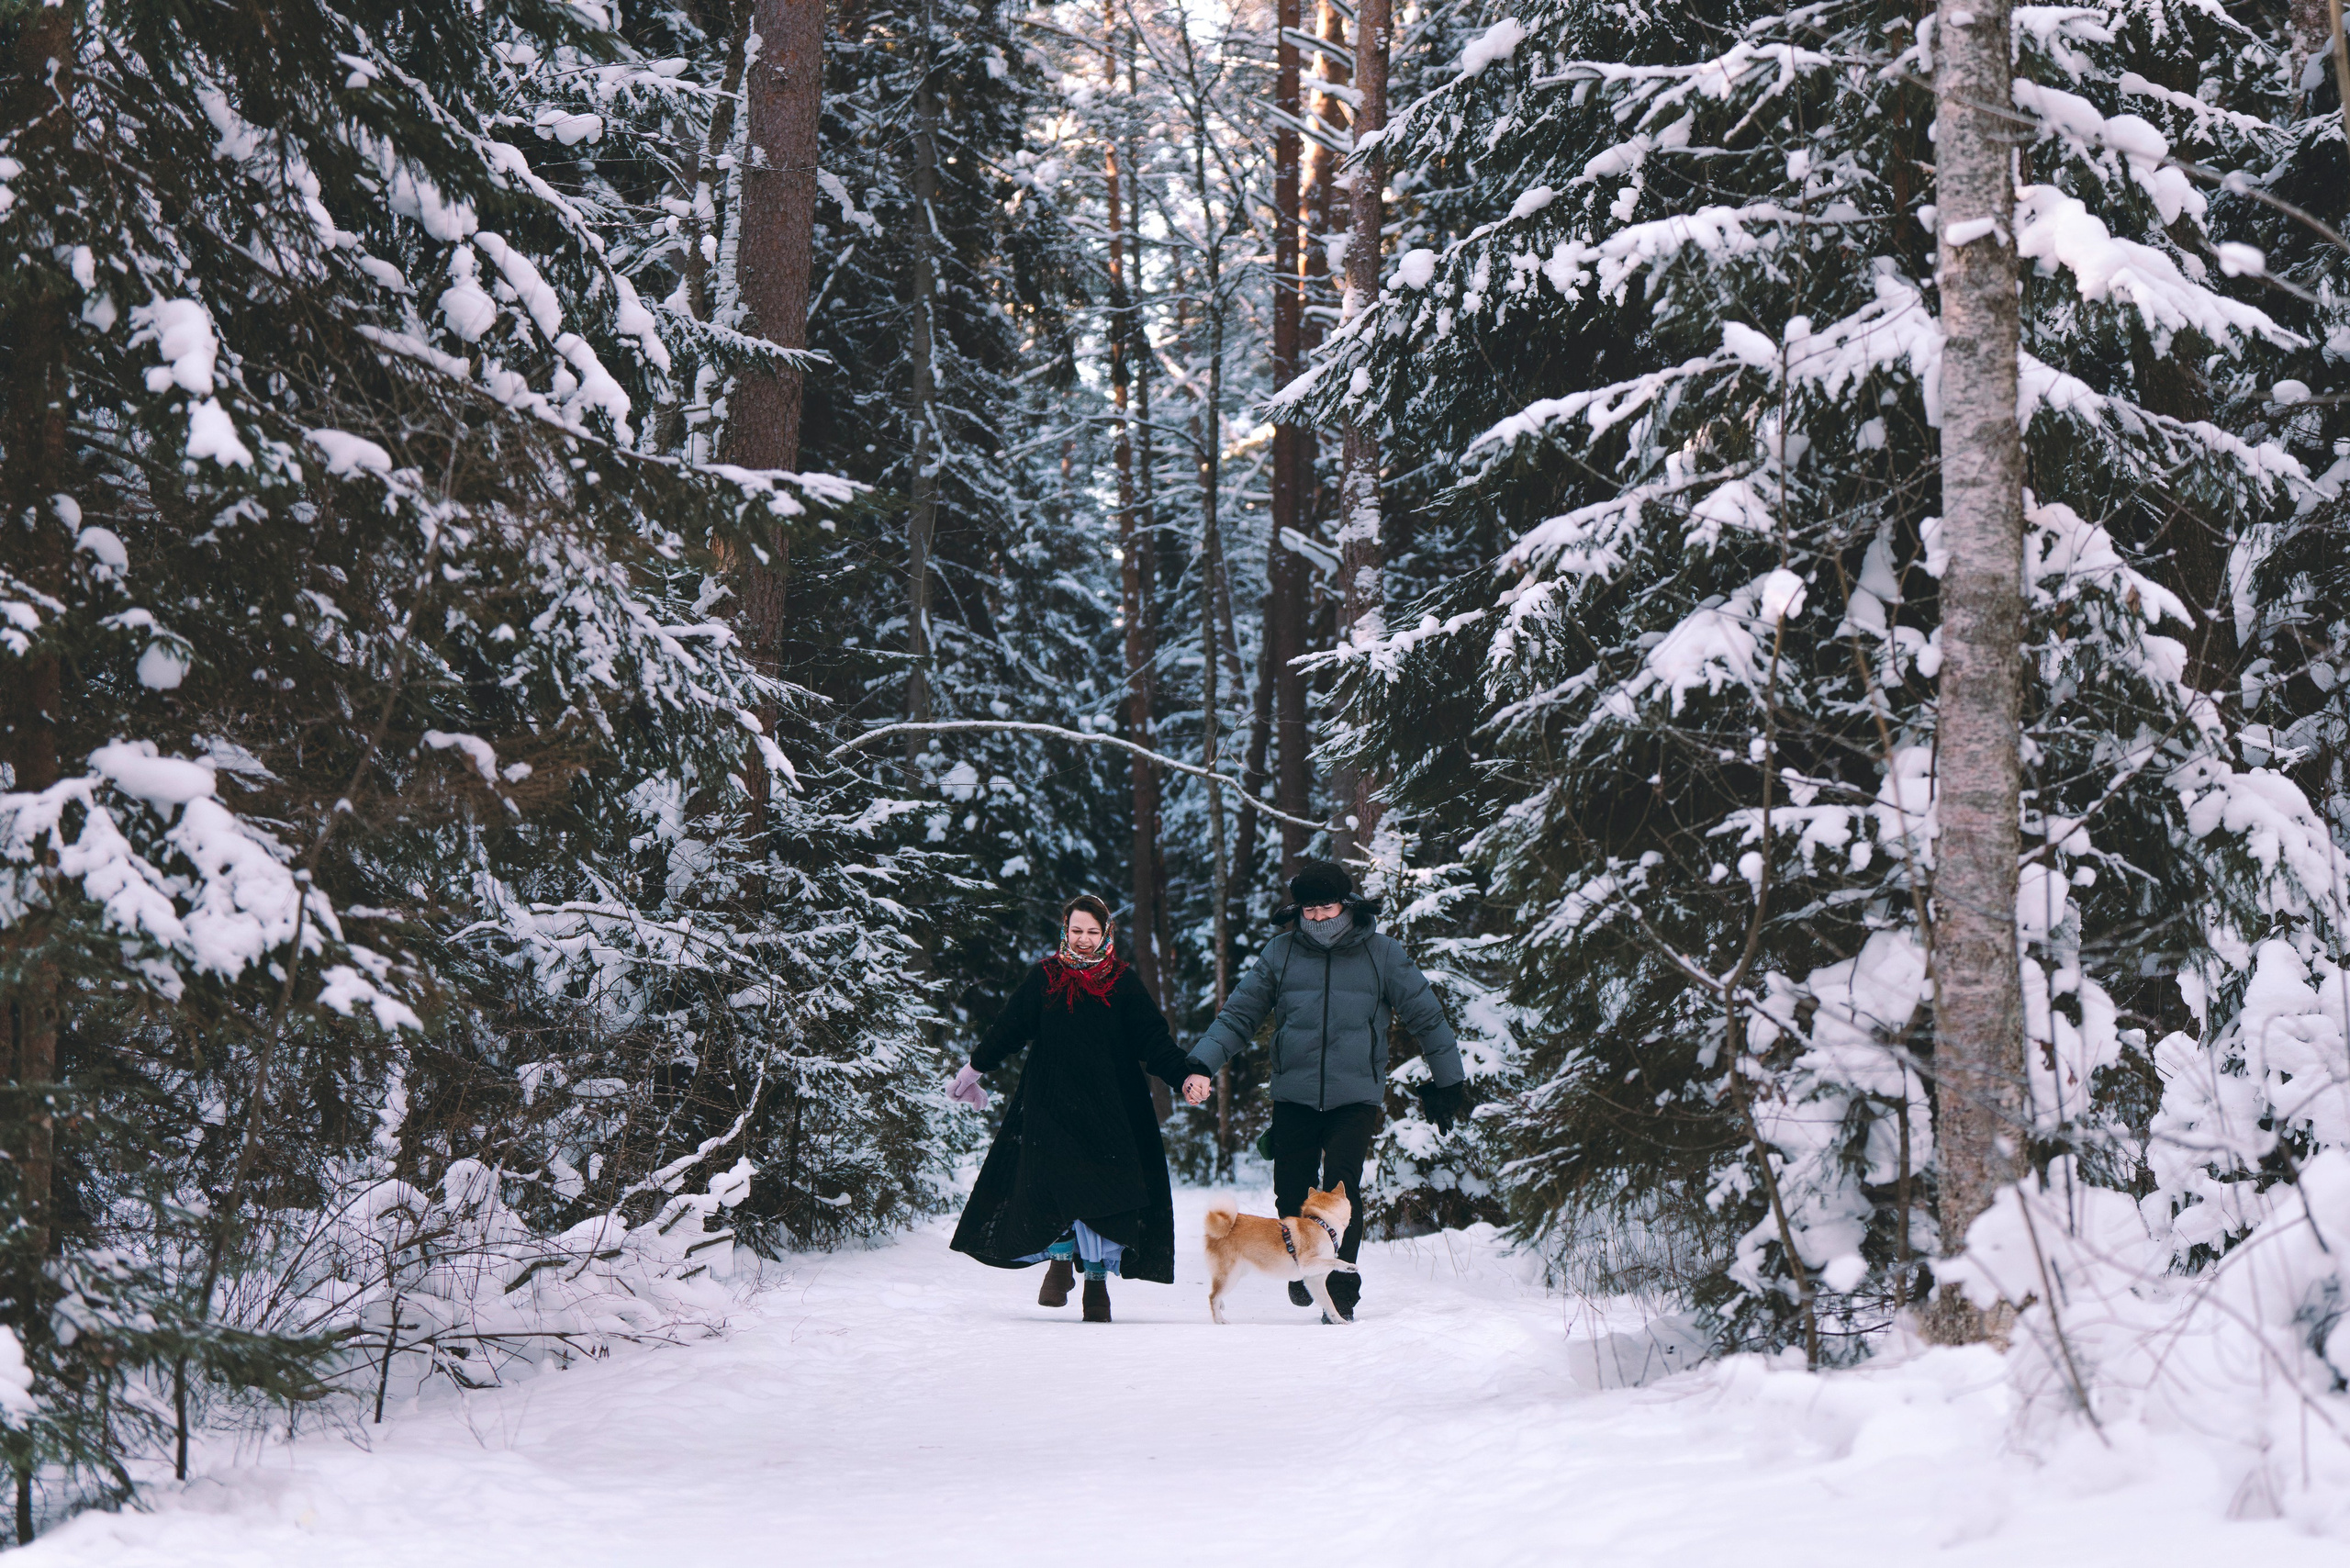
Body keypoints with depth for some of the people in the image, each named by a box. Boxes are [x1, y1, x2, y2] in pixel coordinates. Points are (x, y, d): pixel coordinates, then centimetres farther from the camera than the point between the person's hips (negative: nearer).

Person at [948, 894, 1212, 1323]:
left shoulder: (1123, 983, 5)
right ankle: (1061, 1260, 9)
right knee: (1052, 1184, -13)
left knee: (1104, 1188, -6)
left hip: (1109, 1107, 0)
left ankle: (1097, 1279, 8)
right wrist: (974, 1069, 26)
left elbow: (1154, 1039, -1)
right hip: (1051, 1103, 0)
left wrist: (1186, 1075, -16)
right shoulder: (1044, 979, 7)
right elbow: (1006, 1030, 18)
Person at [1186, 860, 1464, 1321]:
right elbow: (1239, 1015, 8)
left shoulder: (1382, 953, 3)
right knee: (1292, 1193, 2)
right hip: (1293, 1096, 2)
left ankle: (1341, 1295, -9)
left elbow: (1426, 1017, 11)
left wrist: (1448, 1081, 15)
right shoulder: (1281, 953, 5)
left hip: (1355, 1097, -2)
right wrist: (1201, 1063, -6)